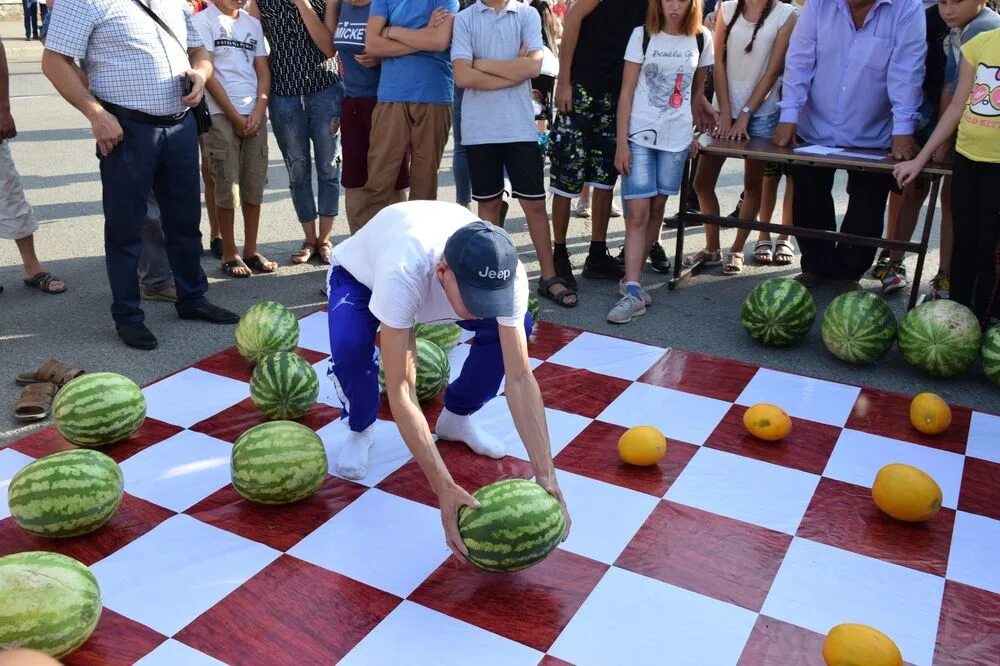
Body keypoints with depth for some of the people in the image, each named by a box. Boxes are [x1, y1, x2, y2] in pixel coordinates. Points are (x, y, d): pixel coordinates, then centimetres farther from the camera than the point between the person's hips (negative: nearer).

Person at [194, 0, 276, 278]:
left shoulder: (253, 24, 14)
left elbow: (263, 71, 10)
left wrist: (258, 111, -5)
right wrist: (235, 117, -9)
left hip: (255, 114, 5)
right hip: (221, 115, -4)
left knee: (254, 186, 4)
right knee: (227, 188, -4)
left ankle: (251, 250, 13)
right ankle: (229, 254, 6)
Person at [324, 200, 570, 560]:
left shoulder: (506, 274, -37)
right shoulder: (403, 273, -48)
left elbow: (521, 378, -34)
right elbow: (401, 391, -47)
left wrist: (546, 476, -41)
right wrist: (444, 488, -52)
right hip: (360, 274, -3)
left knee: (517, 327, -15)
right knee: (349, 345, -34)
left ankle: (457, 418, 10)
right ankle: (360, 430, 0)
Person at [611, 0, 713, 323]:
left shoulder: (701, 39, 3)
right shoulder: (642, 35, -4)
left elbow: (698, 89, 15)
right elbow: (627, 91, -5)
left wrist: (694, 131, 13)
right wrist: (621, 142, -10)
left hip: (677, 138, 3)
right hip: (640, 136, -3)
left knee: (656, 211, 7)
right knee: (637, 214, -9)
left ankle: (631, 281, 18)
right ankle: (633, 291, -10)